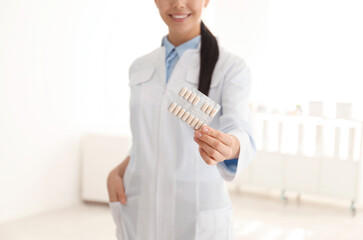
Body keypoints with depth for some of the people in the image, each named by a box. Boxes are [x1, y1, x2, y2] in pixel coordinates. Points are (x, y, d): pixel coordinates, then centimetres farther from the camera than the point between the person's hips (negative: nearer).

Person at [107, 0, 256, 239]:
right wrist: (117, 172, -3)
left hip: (198, 215, -4)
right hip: (139, 213, 4)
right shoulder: (140, 68, 6)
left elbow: (240, 130, -23)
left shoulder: (230, 67, -8)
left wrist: (230, 147, -44)